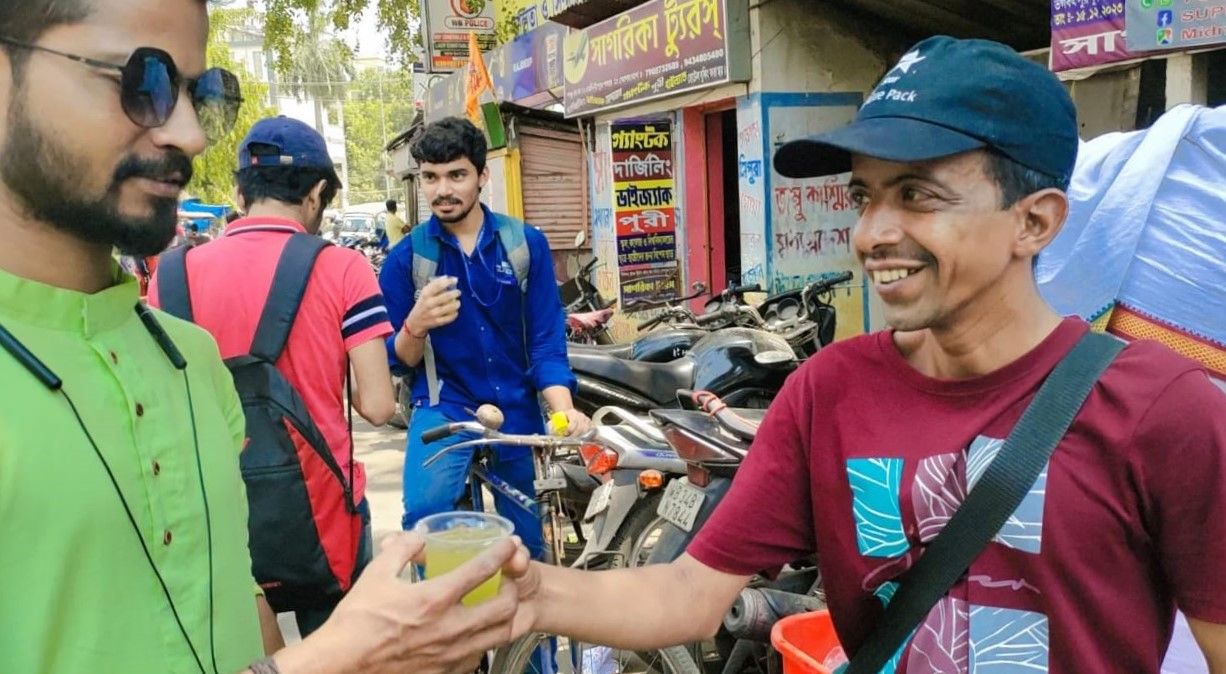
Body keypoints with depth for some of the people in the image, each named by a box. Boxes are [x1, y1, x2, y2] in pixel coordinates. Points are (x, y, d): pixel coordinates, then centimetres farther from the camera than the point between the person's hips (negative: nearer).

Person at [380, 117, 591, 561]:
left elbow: (546, 338, -4)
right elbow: (399, 361, -3)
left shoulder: (526, 243, -3)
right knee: (425, 512, -28)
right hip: (444, 406, -1)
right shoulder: (405, 257, -5)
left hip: (516, 410, 2)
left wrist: (564, 409, -20)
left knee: (525, 541, 14)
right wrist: (415, 325, -26)